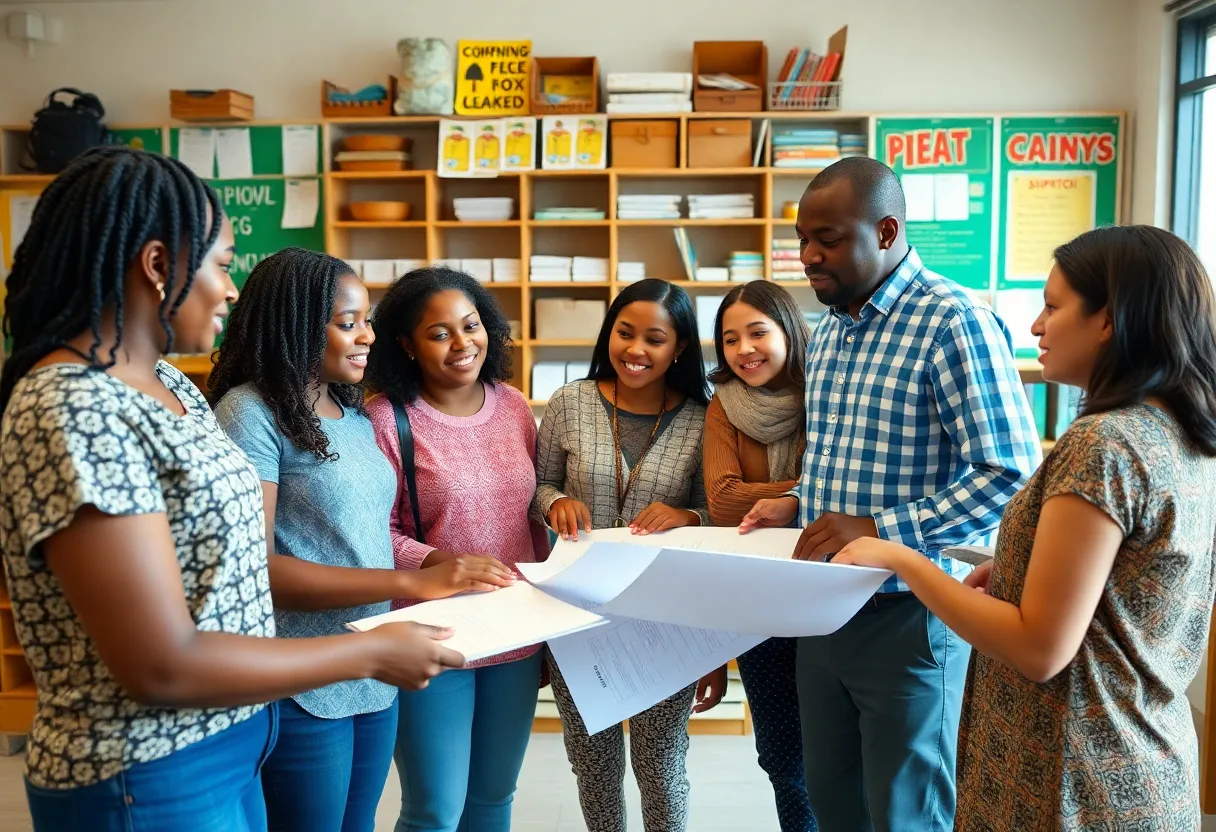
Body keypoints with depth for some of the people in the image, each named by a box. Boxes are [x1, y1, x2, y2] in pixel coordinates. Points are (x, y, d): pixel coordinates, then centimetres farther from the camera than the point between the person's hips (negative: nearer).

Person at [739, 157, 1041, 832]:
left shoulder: (955, 323, -16)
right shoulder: (828, 330, 10)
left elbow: (1010, 474, -20)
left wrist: (879, 530, -25)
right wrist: (798, 504, 2)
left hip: (908, 615, -7)